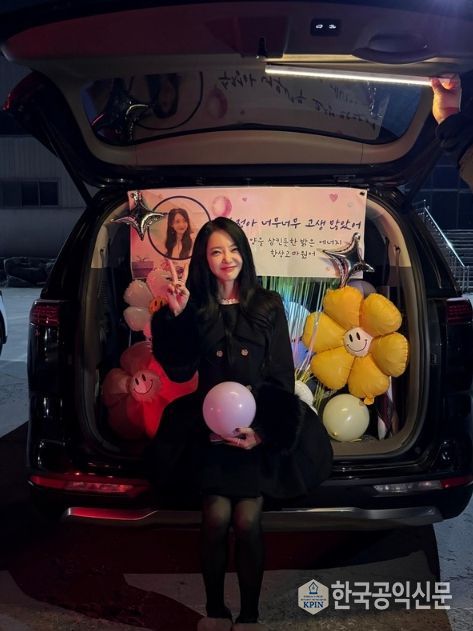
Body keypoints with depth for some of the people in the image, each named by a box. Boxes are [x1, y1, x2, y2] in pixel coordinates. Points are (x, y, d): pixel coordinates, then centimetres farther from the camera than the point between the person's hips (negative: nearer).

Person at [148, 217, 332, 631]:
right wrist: (175, 318, -14)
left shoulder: (268, 306, 1)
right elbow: (180, 371, -5)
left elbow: (282, 377, 0)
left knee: (247, 523, -3)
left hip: (260, 429, 0)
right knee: (216, 519, -4)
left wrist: (265, 430, -8)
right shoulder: (196, 308, 4)